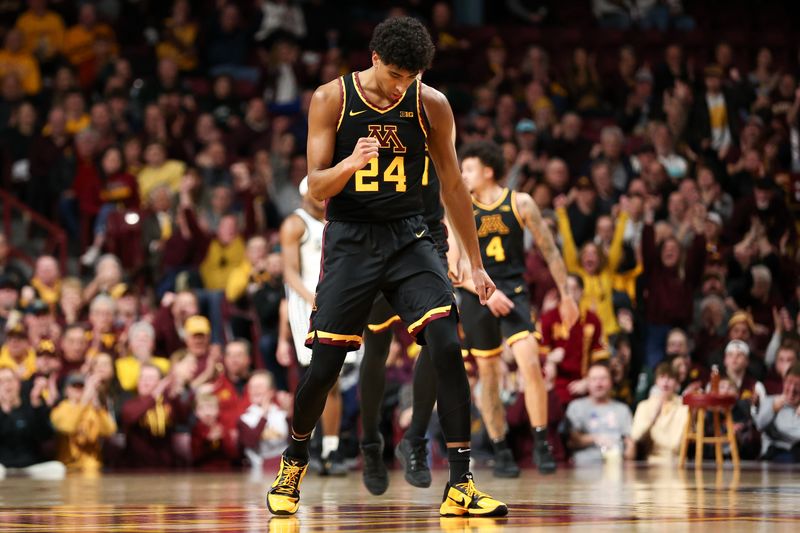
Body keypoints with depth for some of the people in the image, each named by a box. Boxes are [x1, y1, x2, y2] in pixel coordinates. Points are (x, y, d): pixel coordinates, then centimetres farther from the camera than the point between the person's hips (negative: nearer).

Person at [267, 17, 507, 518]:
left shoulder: (431, 105, -3)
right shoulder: (331, 99, -7)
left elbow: (453, 185, 7)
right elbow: (317, 187, -7)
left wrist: (476, 262, 8)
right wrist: (350, 163, -29)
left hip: (409, 236, 1)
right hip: (350, 238, -1)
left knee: (447, 346, -18)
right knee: (324, 365, -3)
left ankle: (461, 484, -14)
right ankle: (294, 461, 27)